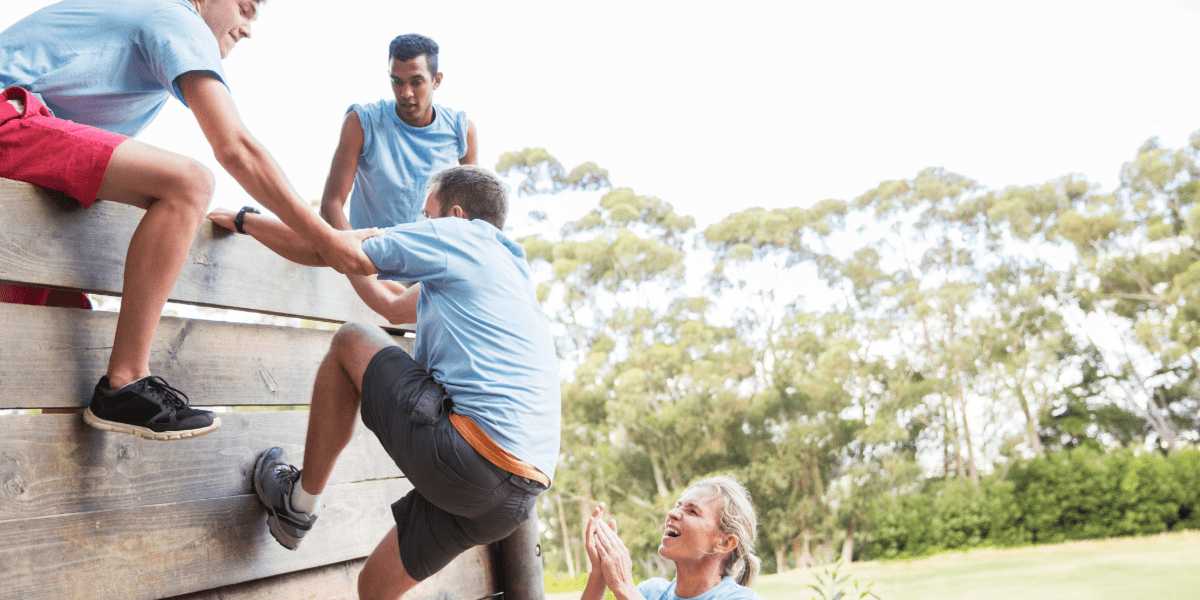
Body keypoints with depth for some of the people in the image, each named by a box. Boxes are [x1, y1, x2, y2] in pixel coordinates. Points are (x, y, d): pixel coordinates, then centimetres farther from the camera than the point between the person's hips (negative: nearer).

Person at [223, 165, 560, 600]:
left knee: (350, 342, 9)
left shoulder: (454, 233, 5)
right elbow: (394, 308, 40)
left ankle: (300, 501, 13)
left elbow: (323, 251, 8)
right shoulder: (510, 269, 29)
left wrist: (246, 220, 24)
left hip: (471, 449, -9)